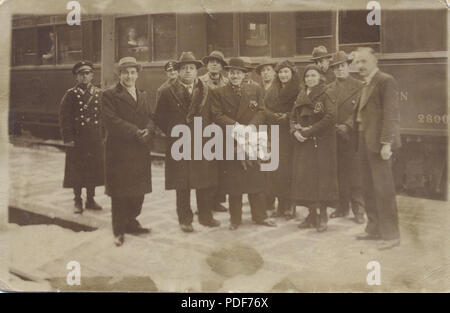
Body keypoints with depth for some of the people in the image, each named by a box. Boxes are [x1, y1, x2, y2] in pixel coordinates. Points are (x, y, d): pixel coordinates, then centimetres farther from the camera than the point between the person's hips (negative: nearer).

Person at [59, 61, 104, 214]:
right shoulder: (71, 94, -2)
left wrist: (103, 136, 4)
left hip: (95, 140, 3)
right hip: (77, 140, -3)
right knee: (77, 171, 3)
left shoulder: (99, 94, 7)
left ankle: (90, 199, 21)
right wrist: (68, 138, -10)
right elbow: (64, 118, -4)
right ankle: (78, 201, 15)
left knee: (94, 170, 8)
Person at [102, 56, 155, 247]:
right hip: (119, 151, -6)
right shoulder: (110, 95, -4)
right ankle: (119, 231, 11)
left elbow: (150, 118, 12)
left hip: (141, 151, 6)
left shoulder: (143, 96, 18)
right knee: (120, 193, 0)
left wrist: (147, 131, -10)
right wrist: (135, 132, -19)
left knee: (139, 190, 11)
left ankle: (131, 222, 28)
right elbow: (112, 121, -14)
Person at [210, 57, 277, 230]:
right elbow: (217, 115, -5)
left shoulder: (255, 90, 9)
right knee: (233, 182, 2)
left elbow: (261, 112, 4)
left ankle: (260, 216, 16)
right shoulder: (218, 93, 3)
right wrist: (236, 126, -16)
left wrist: (249, 127, -12)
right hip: (230, 143, -2)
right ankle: (235, 219, 13)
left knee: (256, 179, 5)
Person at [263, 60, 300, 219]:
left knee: (288, 168, -5)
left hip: (290, 133, -4)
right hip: (275, 134, 4)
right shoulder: (272, 90, 14)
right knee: (275, 168, 1)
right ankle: (281, 205, 8)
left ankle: (289, 205, 3)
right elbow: (266, 108, 9)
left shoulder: (298, 90, -2)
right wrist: (274, 116, -9)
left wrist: (287, 117, -18)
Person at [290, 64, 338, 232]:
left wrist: (309, 131, -16)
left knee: (321, 176, -5)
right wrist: (295, 131, -5)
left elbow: (331, 117, -16)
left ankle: (322, 217, 0)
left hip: (321, 142, -6)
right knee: (305, 177, 3)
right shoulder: (300, 97, 14)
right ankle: (312, 214, 12)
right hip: (303, 142, 6)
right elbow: (293, 117, 16)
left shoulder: (325, 95, -4)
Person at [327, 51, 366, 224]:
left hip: (351, 136, -4)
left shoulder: (358, 86, 1)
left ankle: (358, 210, 3)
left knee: (355, 174, -4)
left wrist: (347, 126, -19)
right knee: (339, 173, 7)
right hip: (333, 137, 4)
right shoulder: (329, 88, 15)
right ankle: (342, 207, 17)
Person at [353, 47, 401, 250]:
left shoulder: (385, 81, -10)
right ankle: (374, 229, 26)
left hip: (378, 142, -9)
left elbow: (390, 113, -16)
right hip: (364, 142, 9)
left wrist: (386, 143, -21)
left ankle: (391, 234, 6)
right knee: (368, 188, 15)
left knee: (383, 188, -4)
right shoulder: (365, 85, 17)